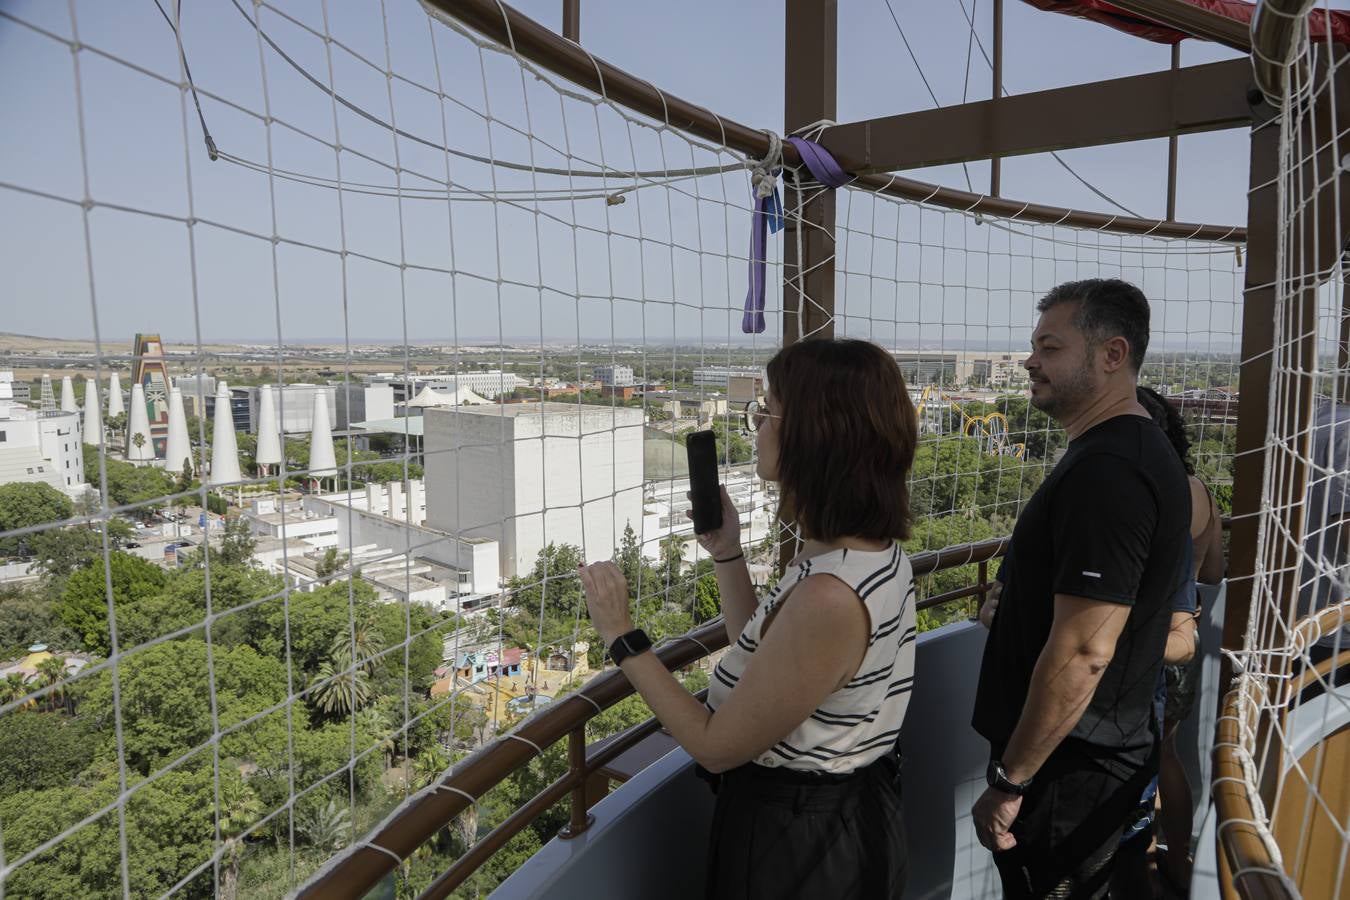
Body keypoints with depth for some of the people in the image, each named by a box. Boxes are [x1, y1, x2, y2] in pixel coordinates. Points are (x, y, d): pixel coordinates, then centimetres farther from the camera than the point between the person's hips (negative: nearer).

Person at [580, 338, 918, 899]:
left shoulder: (829, 598, -33)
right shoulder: (874, 550, -4)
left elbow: (716, 747, -23)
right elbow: (761, 659, 6)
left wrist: (621, 637, -17)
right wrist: (726, 554, 2)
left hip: (793, 839, -8)